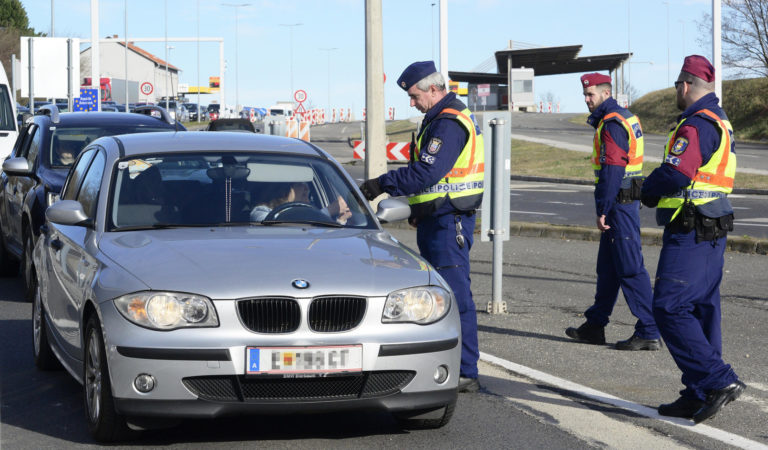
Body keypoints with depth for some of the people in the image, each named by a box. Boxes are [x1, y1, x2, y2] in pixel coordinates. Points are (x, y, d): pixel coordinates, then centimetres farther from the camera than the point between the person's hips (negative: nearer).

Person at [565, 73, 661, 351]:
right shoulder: (626, 118, 16)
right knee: (607, 266, 17)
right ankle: (595, 327, 25)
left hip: (619, 203, -11)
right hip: (627, 200, 11)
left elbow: (611, 170, -22)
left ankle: (649, 333, -8)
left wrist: (602, 210, -20)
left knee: (630, 268, -9)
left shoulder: (611, 124, -16)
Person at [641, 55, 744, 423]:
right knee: (701, 310, 11)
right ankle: (698, 396, 15)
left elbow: (675, 175, -25)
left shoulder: (695, 125, -16)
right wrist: (650, 188, 15)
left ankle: (719, 381, -14)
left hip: (689, 234, -10)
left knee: (670, 309, -9)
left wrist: (646, 190, -6)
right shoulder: (719, 123, 17)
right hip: (713, 231, 10)